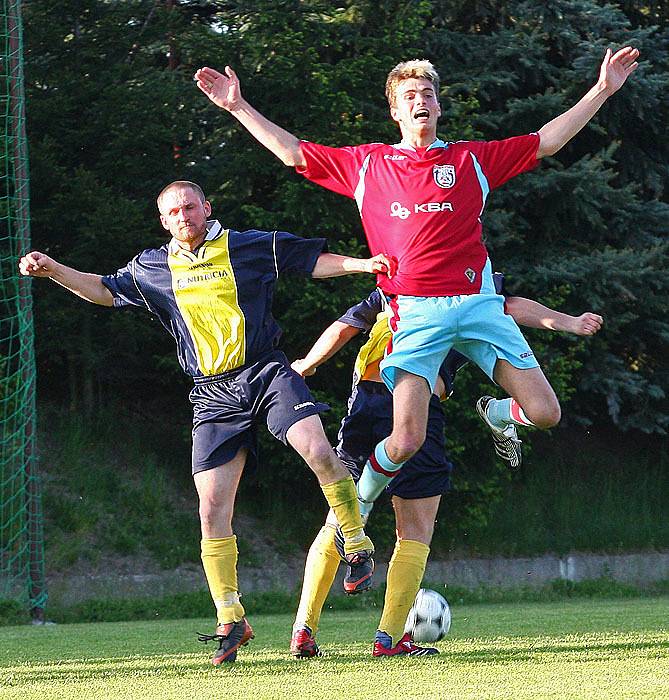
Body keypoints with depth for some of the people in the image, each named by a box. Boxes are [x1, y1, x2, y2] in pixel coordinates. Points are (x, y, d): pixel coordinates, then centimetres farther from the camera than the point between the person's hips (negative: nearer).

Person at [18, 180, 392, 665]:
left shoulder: (250, 247, 5)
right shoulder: (153, 269, 14)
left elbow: (314, 260, 8)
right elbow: (105, 290, 26)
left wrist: (363, 264, -6)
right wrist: (52, 269, 15)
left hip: (266, 373, -3)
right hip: (213, 396, 3)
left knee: (317, 449, -30)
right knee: (212, 509, -5)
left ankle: (356, 539, -8)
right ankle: (231, 621, 4)